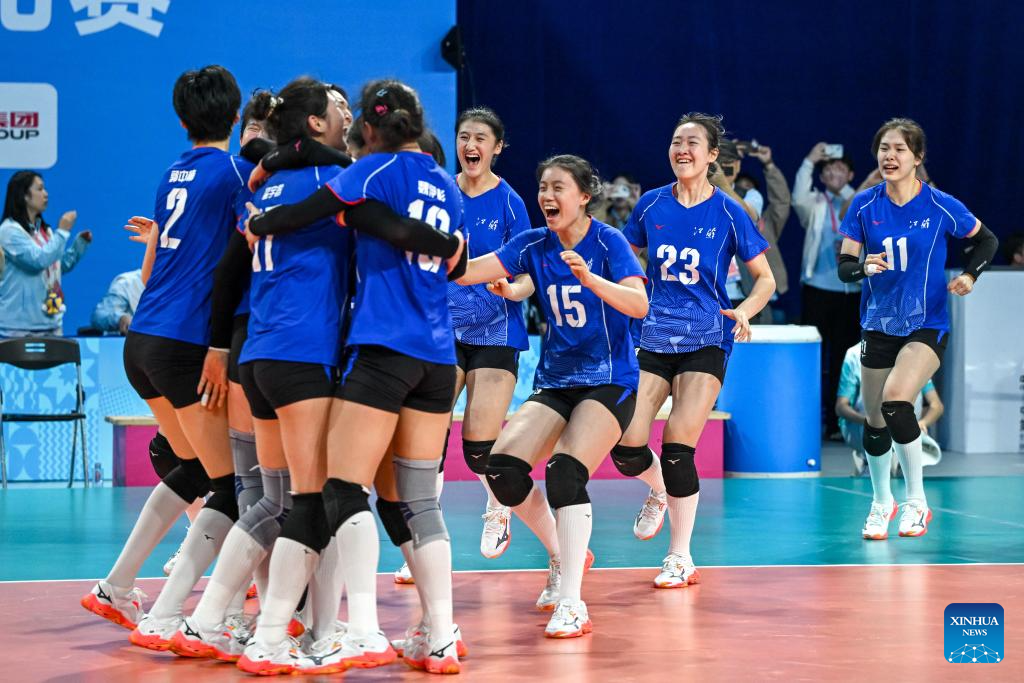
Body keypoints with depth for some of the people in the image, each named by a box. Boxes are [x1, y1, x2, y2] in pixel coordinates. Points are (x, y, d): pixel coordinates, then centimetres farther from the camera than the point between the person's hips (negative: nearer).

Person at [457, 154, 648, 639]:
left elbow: (639, 304, -23)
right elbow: (469, 271, -6)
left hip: (608, 383, -5)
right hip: (555, 382, 5)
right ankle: (566, 556, 13)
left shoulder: (607, 241, -9)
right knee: (503, 468, -13)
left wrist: (588, 277, -36)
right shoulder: (534, 244, 3)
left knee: (565, 471, -26)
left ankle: (571, 605, -23)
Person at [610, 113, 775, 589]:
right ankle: (659, 492, 29)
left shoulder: (727, 212, -3)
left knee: (678, 445, -11)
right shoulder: (651, 205, 5)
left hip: (706, 339, -3)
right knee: (625, 444, -8)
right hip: (654, 336, 3)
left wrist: (744, 312, -15)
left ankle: (681, 558, 4)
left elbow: (765, 279, 3)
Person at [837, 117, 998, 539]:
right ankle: (881, 502, 36)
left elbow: (987, 240, 6)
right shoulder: (864, 206, -3)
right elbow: (844, 266, -2)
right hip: (878, 325, 4)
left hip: (927, 326, -4)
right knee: (874, 421, 10)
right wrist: (863, 267, -25)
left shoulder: (941, 207, -9)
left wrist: (969, 275, -11)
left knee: (896, 401, -26)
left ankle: (916, 501, -9)